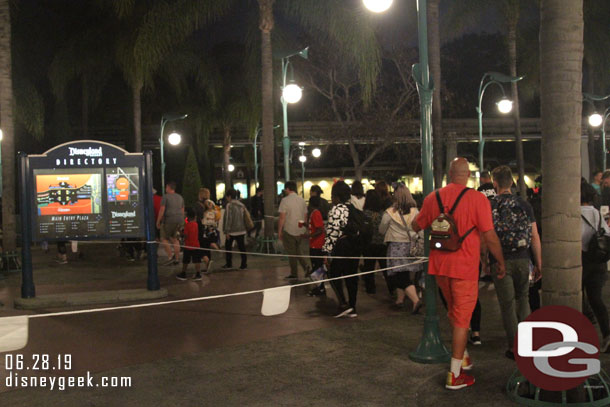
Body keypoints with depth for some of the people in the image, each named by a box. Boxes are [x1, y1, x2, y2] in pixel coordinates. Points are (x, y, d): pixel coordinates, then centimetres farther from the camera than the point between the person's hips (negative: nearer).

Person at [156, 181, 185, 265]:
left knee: (164, 238, 5)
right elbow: (182, 210, 17)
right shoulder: (180, 197, 15)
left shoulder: (166, 196, -5)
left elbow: (162, 210, -11)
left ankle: (170, 257, -6)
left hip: (169, 220, -6)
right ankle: (176, 258, 12)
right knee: (174, 238, 17)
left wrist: (158, 221, -5)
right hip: (179, 220, 7)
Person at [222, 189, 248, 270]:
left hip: (232, 231, -5)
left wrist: (227, 231, -12)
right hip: (241, 230, 5)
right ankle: (244, 265, 4)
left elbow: (228, 219, -15)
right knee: (242, 247, 6)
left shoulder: (229, 205, -11)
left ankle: (229, 264, 15)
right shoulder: (241, 205, 8)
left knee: (228, 247, 11)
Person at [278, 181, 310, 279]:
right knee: (297, 249, 23)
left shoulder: (285, 200, -12)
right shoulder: (302, 200, 5)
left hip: (289, 231, -5)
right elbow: (305, 216, 10)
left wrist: (279, 231, -7)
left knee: (292, 253, 6)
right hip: (301, 231, 6)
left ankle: (294, 274, 14)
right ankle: (306, 267, 5)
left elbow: (282, 218, -14)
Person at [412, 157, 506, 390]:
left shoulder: (433, 198, 0)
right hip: (464, 267, -5)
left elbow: (416, 226, 13)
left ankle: (462, 357, 38)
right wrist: (501, 263, 0)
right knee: (462, 319, 4)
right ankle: (454, 376, 8)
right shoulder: (477, 200, -13)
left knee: (454, 313, 24)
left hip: (439, 266, 5)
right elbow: (490, 236, -13)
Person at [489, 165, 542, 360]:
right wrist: (538, 263, 8)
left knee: (507, 304, 5)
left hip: (500, 261, -2)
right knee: (523, 298, 19)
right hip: (522, 260, 2)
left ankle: (515, 348, 9)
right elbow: (535, 237, 1)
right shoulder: (524, 204, 1)